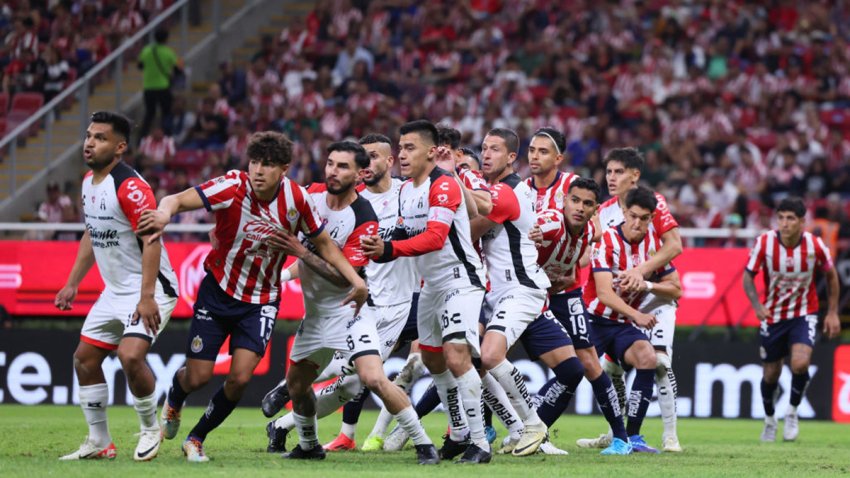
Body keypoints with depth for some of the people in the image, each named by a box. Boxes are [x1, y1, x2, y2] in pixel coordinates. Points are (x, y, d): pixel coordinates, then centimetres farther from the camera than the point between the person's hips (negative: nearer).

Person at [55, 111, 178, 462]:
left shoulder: (130, 186, -21)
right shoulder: (89, 182, 8)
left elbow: (151, 241, -25)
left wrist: (147, 297, -31)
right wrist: (72, 284, 19)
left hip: (149, 289, -10)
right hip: (115, 290, 10)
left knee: (130, 355, -25)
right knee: (85, 357, 7)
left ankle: (150, 429, -1)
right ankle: (99, 442, 18)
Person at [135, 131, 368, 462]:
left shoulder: (296, 199, -14)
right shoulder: (233, 187, -23)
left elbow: (324, 243, 2)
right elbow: (178, 200, -35)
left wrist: (355, 279, -7)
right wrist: (164, 214, -58)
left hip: (261, 301, 1)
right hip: (218, 291, -1)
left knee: (240, 378, -14)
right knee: (197, 378, 2)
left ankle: (197, 438, 13)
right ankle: (174, 399, 42)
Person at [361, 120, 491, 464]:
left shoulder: (444, 186, -18)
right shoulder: (405, 191, 11)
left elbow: (435, 238, -29)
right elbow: (405, 237, 17)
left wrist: (389, 249, -39)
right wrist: (378, 249, -4)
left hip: (460, 280, -10)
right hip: (432, 286, 10)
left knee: (456, 357, -22)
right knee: (433, 360, 16)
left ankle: (479, 443, -19)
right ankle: (458, 435, 30)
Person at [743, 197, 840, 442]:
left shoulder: (815, 245, -14)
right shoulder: (765, 243, -16)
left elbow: (831, 275, 3)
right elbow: (748, 276, -7)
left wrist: (832, 313, 3)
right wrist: (757, 305, -24)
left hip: (804, 314, -1)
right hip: (772, 316, 1)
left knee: (800, 363, -25)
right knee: (771, 375, 8)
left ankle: (792, 412, 1)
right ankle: (770, 419, 37)